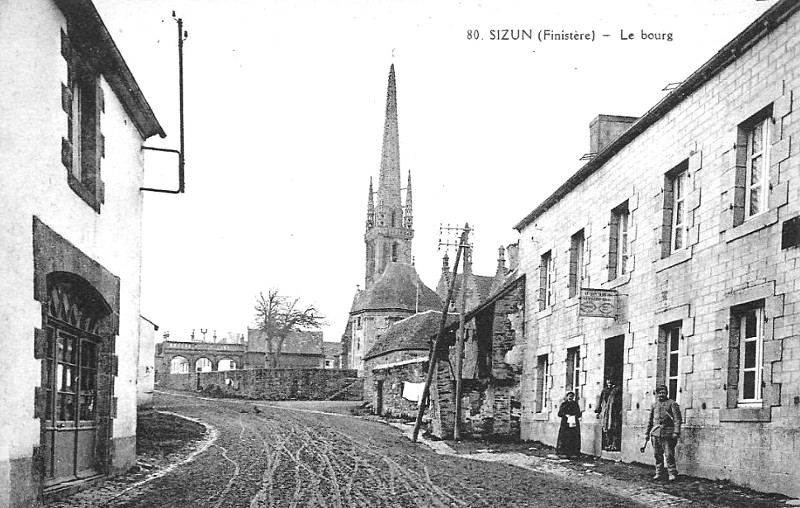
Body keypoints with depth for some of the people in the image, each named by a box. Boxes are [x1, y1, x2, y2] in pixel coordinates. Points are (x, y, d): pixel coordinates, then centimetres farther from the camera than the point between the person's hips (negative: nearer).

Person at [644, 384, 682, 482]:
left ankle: (672, 474, 4)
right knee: (657, 455, 7)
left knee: (669, 455, -5)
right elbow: (650, 420, 21)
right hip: (656, 433, 5)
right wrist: (647, 433, 18)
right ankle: (659, 473, 15)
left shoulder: (672, 404, 0)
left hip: (668, 433, -5)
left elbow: (677, 419, -7)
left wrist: (676, 432, -16)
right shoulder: (654, 405, 16)